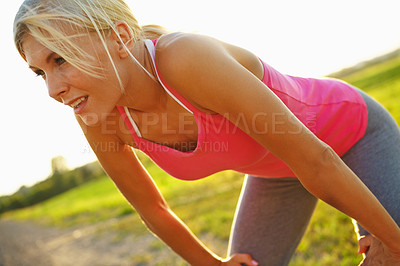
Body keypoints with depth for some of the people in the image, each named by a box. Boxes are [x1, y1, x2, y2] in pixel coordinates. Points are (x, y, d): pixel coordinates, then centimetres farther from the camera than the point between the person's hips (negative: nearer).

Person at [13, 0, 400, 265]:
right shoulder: (99, 121, -21)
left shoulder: (187, 58, -42)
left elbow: (313, 158, -33)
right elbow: (152, 210, -3)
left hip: (352, 132, -4)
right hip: (274, 168, 5)